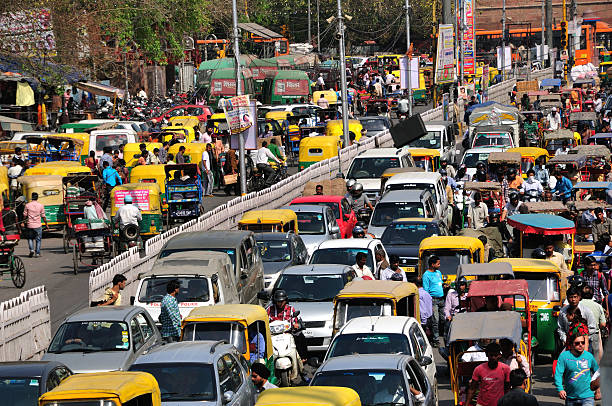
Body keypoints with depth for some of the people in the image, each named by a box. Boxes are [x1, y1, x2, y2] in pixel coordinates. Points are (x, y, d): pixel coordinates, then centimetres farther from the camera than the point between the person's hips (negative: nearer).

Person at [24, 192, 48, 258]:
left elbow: (24, 215, 2)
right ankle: (37, 253, 6)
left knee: (30, 238, 17)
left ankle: (31, 249, -2)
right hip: (38, 225, 0)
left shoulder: (27, 205, -3)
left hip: (29, 225, 0)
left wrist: (24, 223, 17)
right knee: (38, 239, 9)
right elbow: (43, 216, 1)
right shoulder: (40, 206, -4)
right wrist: (46, 224, 12)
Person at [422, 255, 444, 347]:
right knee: (435, 320, -8)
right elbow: (426, 290, -9)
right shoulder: (426, 275, -7)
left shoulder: (438, 272, 16)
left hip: (441, 299, 7)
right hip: (433, 300, -7)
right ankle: (436, 340, -3)